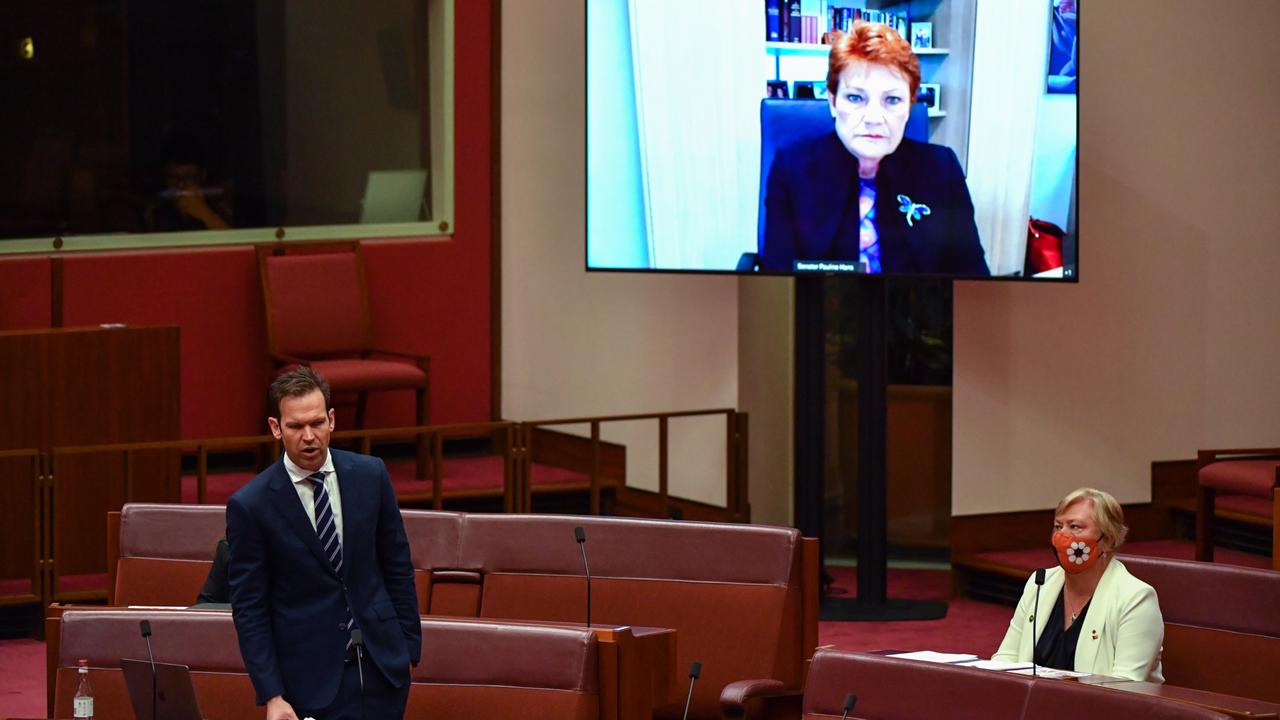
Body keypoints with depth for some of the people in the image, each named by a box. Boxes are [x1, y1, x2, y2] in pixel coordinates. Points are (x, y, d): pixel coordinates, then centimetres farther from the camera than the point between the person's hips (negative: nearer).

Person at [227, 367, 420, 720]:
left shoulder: (370, 475, 1)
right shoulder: (250, 506, -9)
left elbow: (398, 567, 9)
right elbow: (249, 610, -7)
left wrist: (409, 648, 8)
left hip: (381, 665, 3)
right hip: (311, 677, -3)